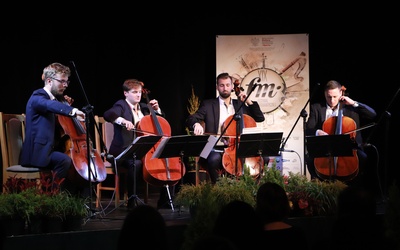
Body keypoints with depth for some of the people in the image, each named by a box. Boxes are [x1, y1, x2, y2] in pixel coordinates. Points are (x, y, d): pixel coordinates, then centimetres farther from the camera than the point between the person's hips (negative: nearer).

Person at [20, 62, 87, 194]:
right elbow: (50, 105, -35)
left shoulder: (56, 98, 17)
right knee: (65, 160, -32)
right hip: (39, 152, -10)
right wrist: (72, 110, -51)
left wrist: (67, 105, 11)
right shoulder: (37, 97, -10)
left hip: (53, 149, 10)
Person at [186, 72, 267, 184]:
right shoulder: (208, 105, 9)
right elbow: (190, 119, -2)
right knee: (214, 159, -38)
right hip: (216, 150, -4)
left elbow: (260, 118, 18)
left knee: (264, 158, -14)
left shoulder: (239, 105, 19)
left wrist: (249, 102, 5)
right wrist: (196, 124, -27)